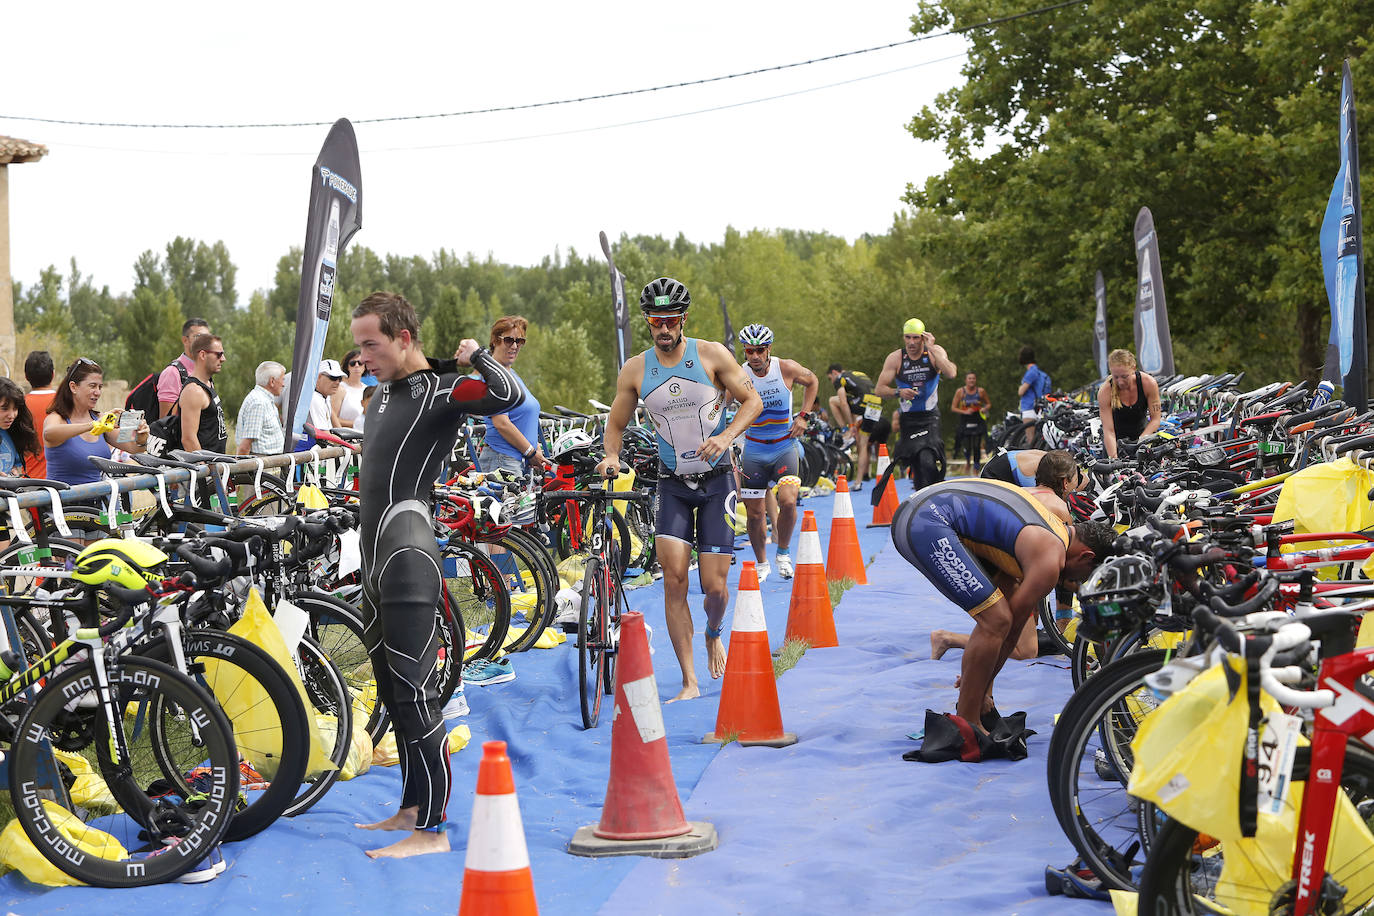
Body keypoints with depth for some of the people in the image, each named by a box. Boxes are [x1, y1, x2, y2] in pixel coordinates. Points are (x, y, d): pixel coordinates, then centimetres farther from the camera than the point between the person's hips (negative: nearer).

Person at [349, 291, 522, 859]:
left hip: (408, 555, -10)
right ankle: (411, 808, 29)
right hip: (376, 555, 10)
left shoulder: (440, 390, -10)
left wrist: (475, 354, -14)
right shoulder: (384, 394, 18)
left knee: (414, 694, -10)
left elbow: (508, 394, -28)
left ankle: (432, 830, -6)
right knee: (392, 690, 17)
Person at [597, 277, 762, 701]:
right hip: (673, 484, 1)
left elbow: (752, 400, -2)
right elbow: (616, 425, 8)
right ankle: (689, 682, -8)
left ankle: (714, 634, 33)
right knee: (674, 578, -14)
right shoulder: (634, 370, -1)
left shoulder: (711, 354, -6)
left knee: (715, 587, -4)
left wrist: (726, 436, -19)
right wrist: (611, 457, -13)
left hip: (717, 481, -1)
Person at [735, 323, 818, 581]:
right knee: (754, 512, 3)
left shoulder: (787, 368, -9)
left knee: (787, 502, -20)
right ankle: (762, 564, 25)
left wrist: (803, 416, 1)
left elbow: (812, 381, 11)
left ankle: (784, 552, 5)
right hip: (754, 451, 1)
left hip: (785, 446, -1)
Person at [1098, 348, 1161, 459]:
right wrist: (1113, 458, -35)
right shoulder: (1104, 392, -24)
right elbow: (1108, 431, -25)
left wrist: (1140, 441, -27)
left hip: (1142, 434, 1)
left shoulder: (1148, 384, -20)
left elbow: (1155, 419, -13)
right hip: (1117, 440, -1)